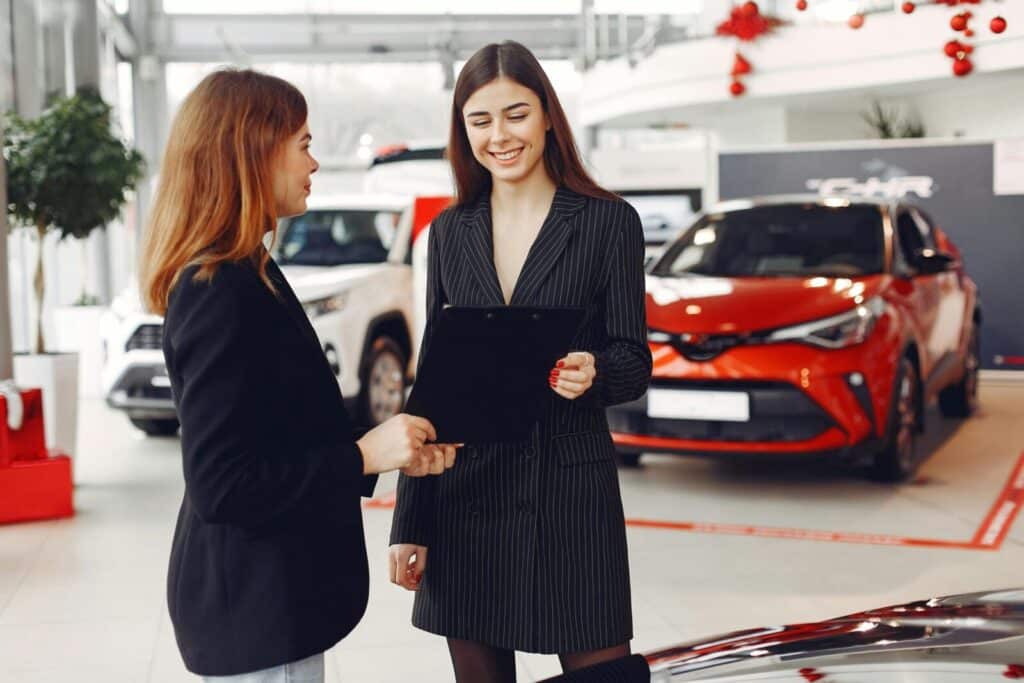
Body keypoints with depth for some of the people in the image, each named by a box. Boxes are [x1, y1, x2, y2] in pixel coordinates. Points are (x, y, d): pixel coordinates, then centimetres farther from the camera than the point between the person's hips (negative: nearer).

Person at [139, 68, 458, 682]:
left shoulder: (245, 279, 9)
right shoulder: (220, 295, -21)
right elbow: (220, 487, -24)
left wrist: (394, 453, 6)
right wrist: (365, 457, -19)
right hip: (253, 608, -10)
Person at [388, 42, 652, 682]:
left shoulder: (609, 221, -2)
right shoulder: (450, 231, 8)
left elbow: (634, 360, -1)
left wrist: (592, 372, -25)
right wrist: (409, 523, 7)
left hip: (571, 487, -3)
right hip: (464, 494, 3)